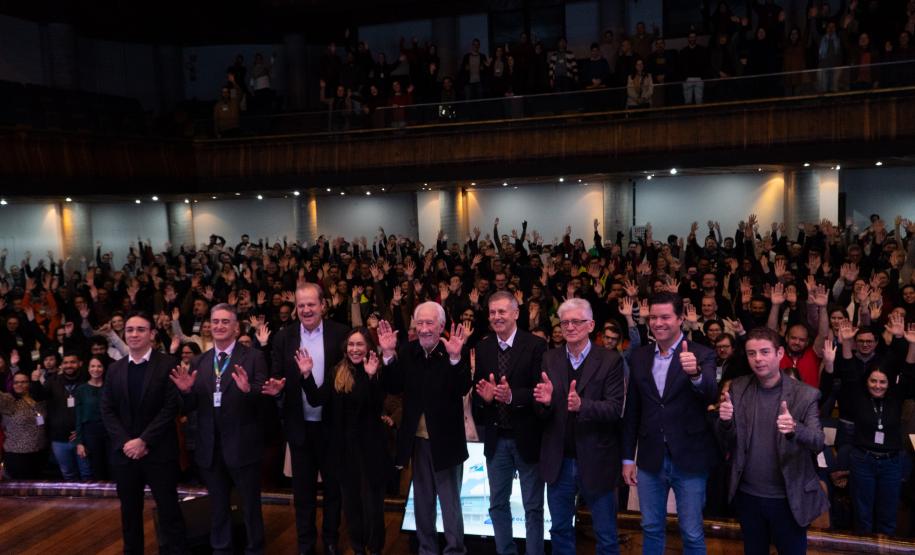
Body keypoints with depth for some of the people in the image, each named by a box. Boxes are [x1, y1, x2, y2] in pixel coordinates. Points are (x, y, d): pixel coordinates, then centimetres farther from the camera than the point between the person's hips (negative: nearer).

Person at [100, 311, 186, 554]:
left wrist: (143, 440, -16)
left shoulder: (168, 364, -6)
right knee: (129, 511, 15)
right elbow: (107, 411, 5)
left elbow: (171, 408, -11)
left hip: (159, 451, -4)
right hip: (124, 451, 4)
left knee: (169, 510, 0)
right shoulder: (115, 369, 9)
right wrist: (125, 442, -8)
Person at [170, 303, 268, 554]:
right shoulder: (198, 362, 6)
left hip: (242, 445, -4)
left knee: (251, 505, 12)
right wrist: (186, 391, -16)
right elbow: (191, 407, 4)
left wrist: (248, 390, -35)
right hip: (209, 447, 4)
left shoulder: (253, 357, -8)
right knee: (217, 506, 21)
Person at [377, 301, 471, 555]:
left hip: (446, 439, -4)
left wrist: (455, 358, -39)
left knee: (450, 500, 8)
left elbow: (463, 389, -25)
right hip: (418, 438, 5)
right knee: (422, 499, 19)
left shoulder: (457, 351, -14)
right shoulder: (407, 351, -2)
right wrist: (388, 355, -18)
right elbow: (394, 388, -6)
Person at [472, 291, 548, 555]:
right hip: (496, 438, 4)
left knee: (533, 507, 9)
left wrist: (512, 396, -30)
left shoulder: (536, 345, -11)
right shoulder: (482, 347, 3)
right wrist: (483, 395, -19)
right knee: (498, 504, 16)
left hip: (527, 437, -4)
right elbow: (477, 390, 3)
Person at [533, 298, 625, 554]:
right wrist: (545, 401, -22)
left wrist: (582, 405, -34)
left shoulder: (611, 360, -8)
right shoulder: (550, 359, 2)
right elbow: (542, 414, 1)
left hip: (596, 461, -3)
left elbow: (615, 409, -16)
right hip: (559, 461, 3)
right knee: (560, 530, 18)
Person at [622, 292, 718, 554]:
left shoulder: (701, 355, -6)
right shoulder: (639, 357, 4)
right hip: (651, 459, 3)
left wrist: (695, 373, -44)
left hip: (689, 460, -3)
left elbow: (711, 395, -24)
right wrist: (628, 458, 7)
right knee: (651, 530, 17)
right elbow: (632, 411, 7)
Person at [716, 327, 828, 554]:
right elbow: (727, 441, 0)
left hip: (789, 499, -3)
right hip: (747, 496, 3)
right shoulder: (738, 388, -2)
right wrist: (725, 421, -22)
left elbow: (818, 442, -18)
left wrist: (794, 429, -39)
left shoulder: (805, 395, -11)